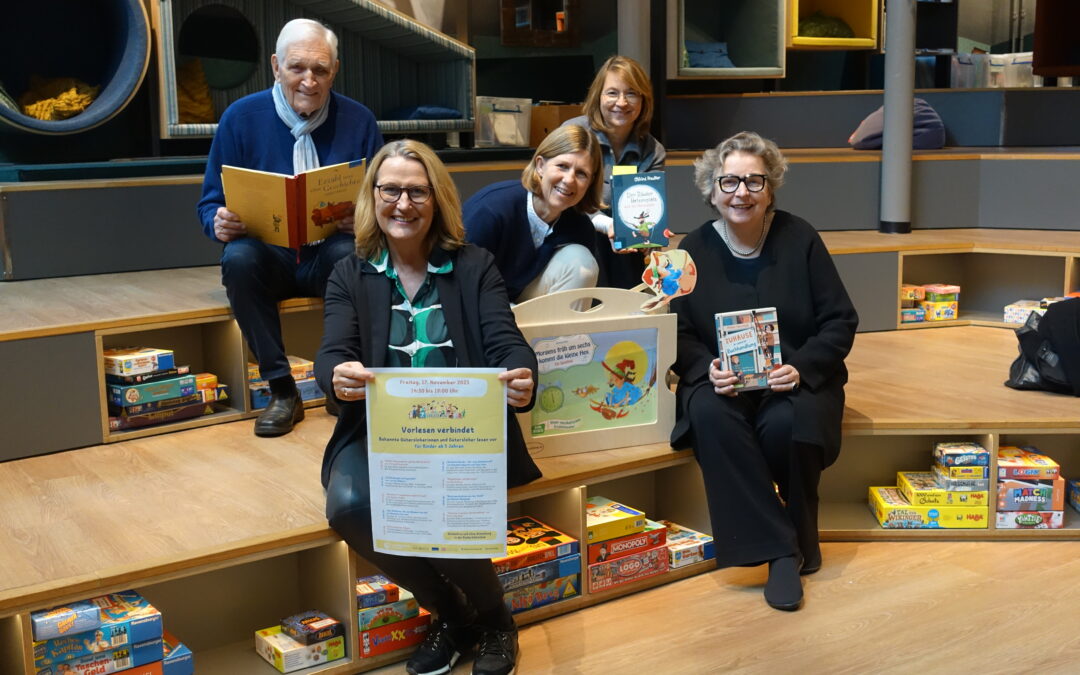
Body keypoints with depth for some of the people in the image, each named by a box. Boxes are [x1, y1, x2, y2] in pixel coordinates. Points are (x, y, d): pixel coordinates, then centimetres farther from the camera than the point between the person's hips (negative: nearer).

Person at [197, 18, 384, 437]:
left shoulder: (358, 120, 5)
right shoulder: (241, 117, 3)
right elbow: (211, 203, 6)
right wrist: (219, 223, -19)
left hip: (331, 253, 0)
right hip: (269, 256, 1)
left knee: (350, 255, -36)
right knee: (238, 258, -34)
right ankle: (281, 390, -21)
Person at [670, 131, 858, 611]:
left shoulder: (799, 239, 0)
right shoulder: (695, 249, 4)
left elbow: (841, 321, 0)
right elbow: (680, 334, 5)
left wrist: (801, 368, -17)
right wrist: (707, 370, -17)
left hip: (797, 379, -1)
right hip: (722, 381, 1)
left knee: (785, 425, -35)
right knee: (710, 417, -33)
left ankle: (800, 544, -6)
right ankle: (781, 549, -25)